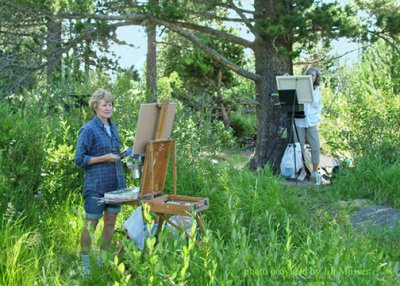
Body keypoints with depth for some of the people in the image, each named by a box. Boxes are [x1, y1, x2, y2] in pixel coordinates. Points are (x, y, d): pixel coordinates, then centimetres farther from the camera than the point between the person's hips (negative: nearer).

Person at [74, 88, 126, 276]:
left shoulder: (113, 127, 12)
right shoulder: (88, 130, -10)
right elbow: (79, 160, -12)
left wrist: (124, 154, 7)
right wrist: (103, 158, -18)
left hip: (115, 183, 7)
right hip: (96, 185, -7)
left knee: (110, 221, 12)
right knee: (91, 223, 1)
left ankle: (103, 258, 26)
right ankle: (85, 263, 14)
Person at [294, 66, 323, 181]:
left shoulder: (317, 92, 15)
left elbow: (319, 107, 21)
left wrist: (316, 117, 8)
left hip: (312, 122, 2)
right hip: (299, 122, -2)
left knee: (316, 147, -4)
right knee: (299, 147, -3)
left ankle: (315, 171, 6)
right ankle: (302, 171, 5)